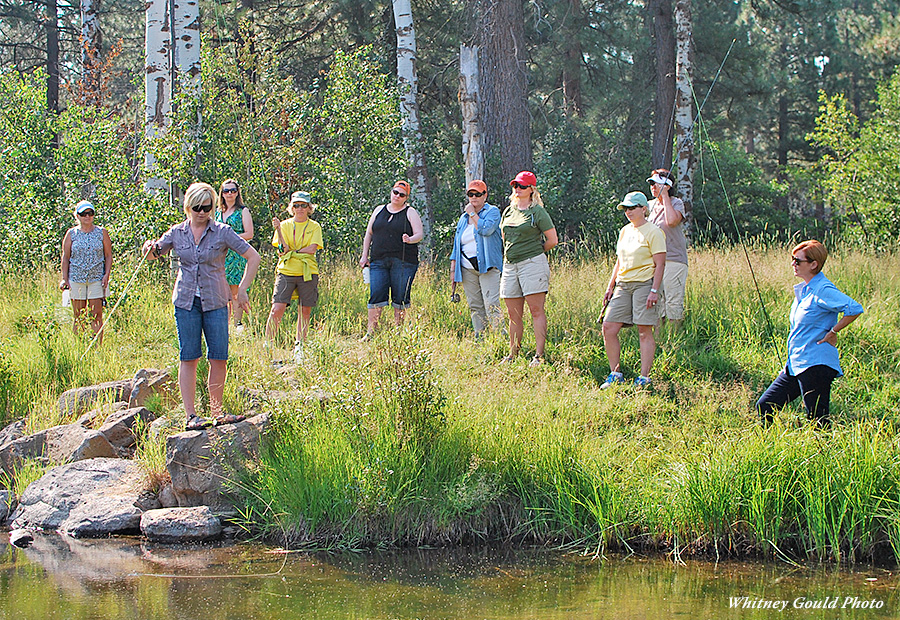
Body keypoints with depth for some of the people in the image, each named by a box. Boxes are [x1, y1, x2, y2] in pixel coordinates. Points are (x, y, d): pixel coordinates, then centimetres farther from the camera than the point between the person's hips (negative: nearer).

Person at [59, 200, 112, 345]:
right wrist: (64, 278, -1)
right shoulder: (71, 234, 6)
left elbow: (108, 255, 9)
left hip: (97, 279, 0)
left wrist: (107, 274, -3)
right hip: (76, 279, 0)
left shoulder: (101, 232, 6)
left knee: (96, 316, -4)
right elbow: (65, 258, 8)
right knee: (78, 317, 2)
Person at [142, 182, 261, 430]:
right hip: (186, 302, 1)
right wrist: (150, 249, -8)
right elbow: (152, 255, 16)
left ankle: (216, 410, 10)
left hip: (215, 302, -1)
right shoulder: (177, 233, 5)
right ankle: (191, 415, 0)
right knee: (188, 358, -2)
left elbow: (253, 257, -1)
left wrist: (242, 289, -6)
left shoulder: (222, 232, -2)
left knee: (219, 358, -3)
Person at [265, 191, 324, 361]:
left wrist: (291, 252, -8)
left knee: (305, 311, 3)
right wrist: (278, 229, -18)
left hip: (308, 272, 1)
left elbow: (312, 249, -5)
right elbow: (283, 248, -5)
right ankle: (267, 345, -2)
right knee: (277, 309, -10)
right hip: (286, 271, -1)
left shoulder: (314, 226, 8)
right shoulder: (285, 225, 8)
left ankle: (299, 347, 14)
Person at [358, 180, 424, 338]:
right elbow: (369, 233, 20)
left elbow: (419, 234, -1)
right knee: (376, 295, -5)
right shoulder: (379, 210, 17)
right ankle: (370, 332, -4)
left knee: (400, 298, -3)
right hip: (379, 260, 2)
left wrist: (410, 239, -23)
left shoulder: (410, 213, 6)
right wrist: (364, 255, 12)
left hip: (403, 261, -2)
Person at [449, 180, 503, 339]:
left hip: (487, 266, -5)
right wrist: (453, 268, 15)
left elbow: (486, 229, -18)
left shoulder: (492, 212, 3)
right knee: (475, 307, 4)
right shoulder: (463, 218, 20)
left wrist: (473, 214, -6)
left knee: (491, 305, -15)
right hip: (468, 269, 5)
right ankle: (479, 339, 6)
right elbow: (457, 245, 22)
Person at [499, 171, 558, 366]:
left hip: (532, 263, -6)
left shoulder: (538, 212, -2)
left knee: (536, 310, -9)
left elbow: (553, 240, -2)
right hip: (509, 266, 6)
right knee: (514, 314, 7)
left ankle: (539, 355, -13)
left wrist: (535, 252, 7)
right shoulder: (509, 211, 17)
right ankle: (513, 354, 13)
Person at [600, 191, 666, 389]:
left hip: (644, 283, -7)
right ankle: (615, 374, 6)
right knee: (608, 328, -2)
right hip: (623, 284, 7)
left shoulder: (653, 232, -5)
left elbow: (660, 264, -9)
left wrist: (654, 290, -16)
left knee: (645, 331, -6)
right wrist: (610, 287, 17)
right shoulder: (625, 231, 17)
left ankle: (644, 377, -3)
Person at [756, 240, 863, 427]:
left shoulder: (823, 290, -15)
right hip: (795, 366, 10)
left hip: (816, 365, -10)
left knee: (818, 421, -6)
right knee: (764, 406, 8)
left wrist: (833, 332, -18)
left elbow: (855, 309, -28)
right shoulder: (802, 289, 14)